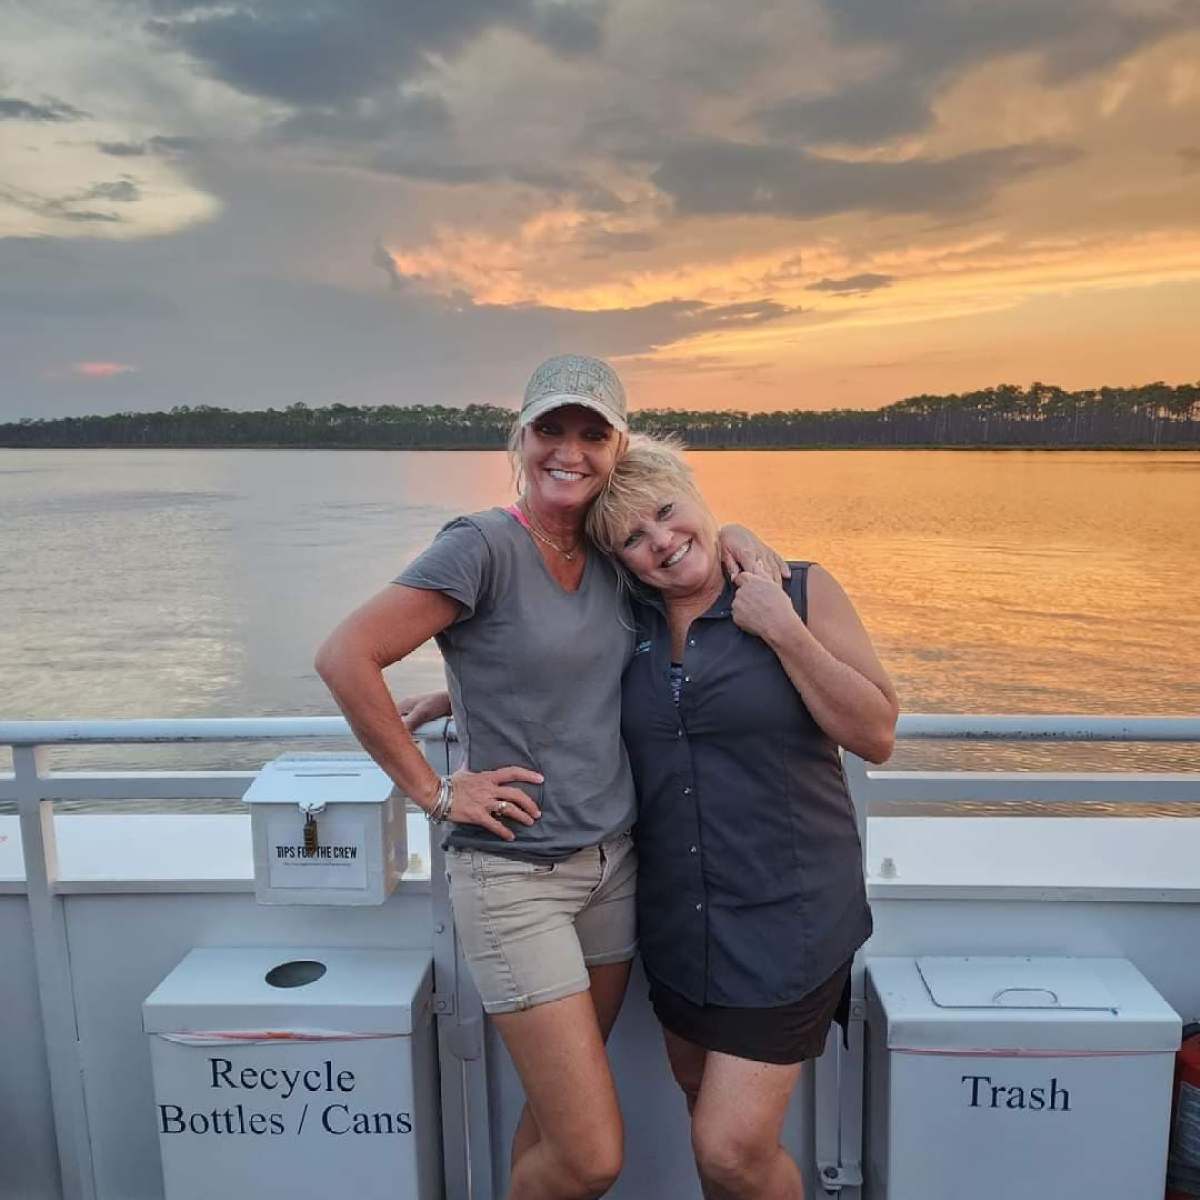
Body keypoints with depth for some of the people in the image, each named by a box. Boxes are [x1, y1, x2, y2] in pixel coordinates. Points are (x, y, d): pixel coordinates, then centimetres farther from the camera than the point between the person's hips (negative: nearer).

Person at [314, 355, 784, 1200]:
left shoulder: (607, 554, 4)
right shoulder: (483, 545, -15)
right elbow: (345, 658, -18)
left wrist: (729, 536, 5)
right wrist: (434, 791, -14)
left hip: (614, 862, 6)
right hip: (514, 874, -6)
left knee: (560, 1103, 19)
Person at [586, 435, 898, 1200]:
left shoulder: (802, 590, -8)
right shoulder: (629, 622, 2)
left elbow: (877, 735, -11)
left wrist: (783, 630, -19)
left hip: (786, 914, -4)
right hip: (676, 918, 5)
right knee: (708, 1118, 22)